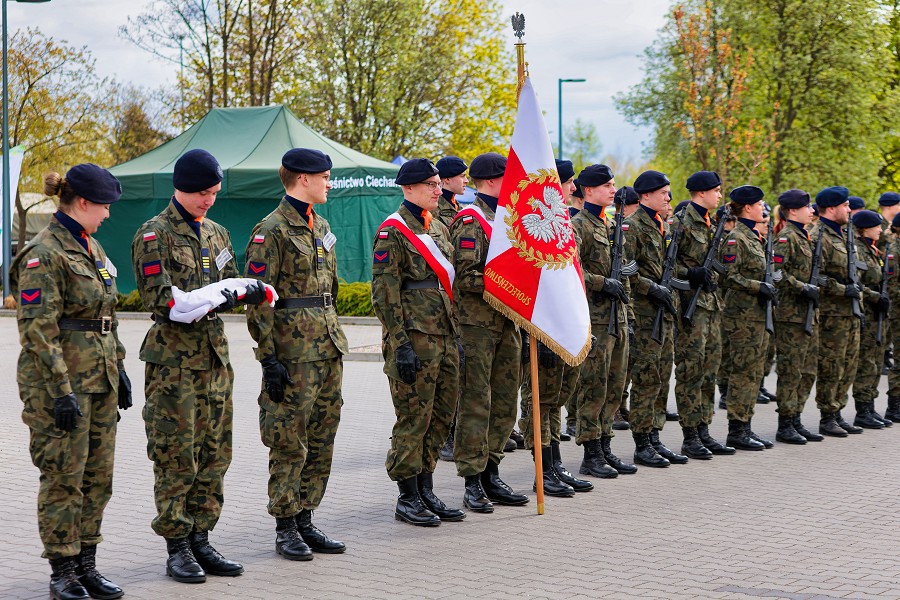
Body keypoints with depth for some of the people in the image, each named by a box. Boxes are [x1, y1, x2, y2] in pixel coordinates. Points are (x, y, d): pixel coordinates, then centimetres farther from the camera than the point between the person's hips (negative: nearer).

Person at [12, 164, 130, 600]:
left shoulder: (91, 247, 14)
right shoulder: (44, 254, -14)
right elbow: (38, 331, -18)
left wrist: (118, 368, 19)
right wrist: (61, 392, -20)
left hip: (100, 379, 9)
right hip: (62, 380, -8)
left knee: (98, 476, 10)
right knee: (64, 478, -1)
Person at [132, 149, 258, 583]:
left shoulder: (215, 234, 14)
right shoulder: (155, 235, -7)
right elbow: (159, 300, -14)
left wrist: (246, 293, -7)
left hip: (213, 354, 7)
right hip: (173, 357, -7)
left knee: (214, 453, 8)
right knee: (176, 455, -2)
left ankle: (200, 541, 17)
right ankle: (177, 549, 6)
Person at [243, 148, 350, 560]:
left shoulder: (320, 225, 14)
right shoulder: (272, 230, -12)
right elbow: (258, 299, -15)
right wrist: (269, 359, -18)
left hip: (328, 345, 8)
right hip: (293, 348, -8)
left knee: (322, 439, 11)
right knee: (289, 441, -1)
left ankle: (305, 520, 20)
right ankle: (285, 529, 8)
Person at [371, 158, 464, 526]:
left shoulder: (438, 229, 16)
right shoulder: (393, 232, -9)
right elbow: (385, 294, -14)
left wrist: (456, 335, 17)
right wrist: (401, 345, -18)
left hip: (444, 337, 8)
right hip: (414, 340, -8)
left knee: (441, 415, 11)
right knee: (414, 419, -3)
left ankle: (426, 491, 21)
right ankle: (408, 499, 7)